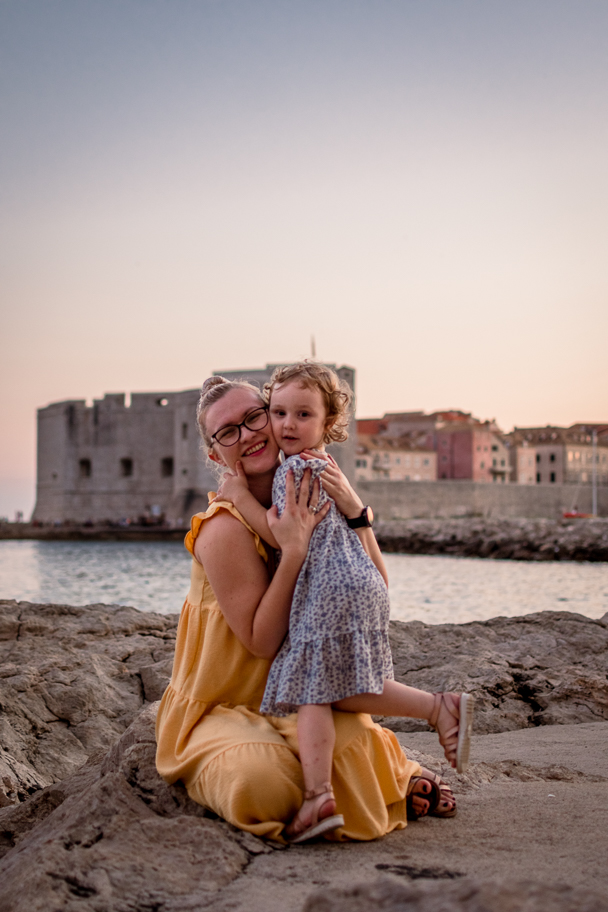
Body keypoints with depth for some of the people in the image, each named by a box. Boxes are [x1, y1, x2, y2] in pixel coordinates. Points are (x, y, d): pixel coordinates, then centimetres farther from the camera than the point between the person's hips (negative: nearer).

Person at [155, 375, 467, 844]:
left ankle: (394, 771, 7)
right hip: (222, 712, -4)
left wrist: (355, 513, -17)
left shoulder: (311, 502, 0)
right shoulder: (225, 528, -20)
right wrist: (294, 550, -28)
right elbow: (262, 641, -19)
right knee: (266, 786, -35)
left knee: (353, 745, -28)